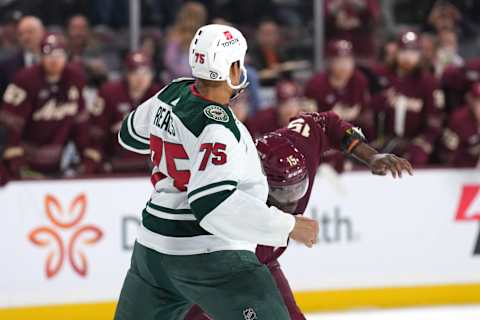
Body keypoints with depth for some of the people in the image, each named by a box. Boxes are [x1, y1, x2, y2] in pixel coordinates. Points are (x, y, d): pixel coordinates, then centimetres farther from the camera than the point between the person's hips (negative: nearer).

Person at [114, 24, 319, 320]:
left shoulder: (174, 93, 3)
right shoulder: (218, 129, -22)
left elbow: (132, 134, 22)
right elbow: (213, 205, -30)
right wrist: (288, 226, -27)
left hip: (154, 246, 9)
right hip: (210, 255, -9)